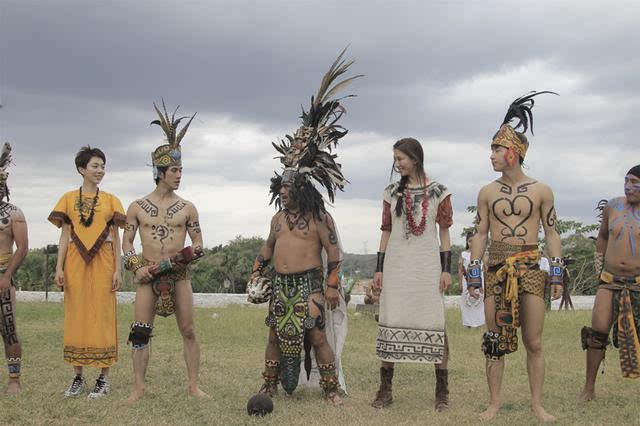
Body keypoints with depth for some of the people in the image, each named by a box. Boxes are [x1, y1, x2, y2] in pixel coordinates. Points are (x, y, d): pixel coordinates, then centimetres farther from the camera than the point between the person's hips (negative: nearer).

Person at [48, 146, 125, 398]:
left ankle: (104, 378, 4)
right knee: (76, 317, 2)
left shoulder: (110, 200, 9)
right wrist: (59, 268, -2)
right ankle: (78, 377, 11)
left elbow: (116, 237, 7)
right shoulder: (69, 199, 9)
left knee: (103, 317, -2)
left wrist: (118, 269, -1)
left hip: (102, 263, -1)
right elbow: (65, 235, 7)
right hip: (76, 262, 1)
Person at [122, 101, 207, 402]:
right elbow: (126, 242, 6)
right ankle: (139, 386, 6)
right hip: (147, 274, 0)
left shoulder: (187, 208, 4)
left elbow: (198, 243, 7)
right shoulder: (138, 207, 4)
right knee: (140, 331, -3)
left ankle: (193, 385, 7)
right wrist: (137, 267, -9)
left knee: (188, 330, -1)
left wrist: (191, 254, -15)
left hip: (179, 274, 0)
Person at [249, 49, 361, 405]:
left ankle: (332, 388, -2)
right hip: (281, 285, 6)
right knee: (275, 334, 9)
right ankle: (271, 385, 18)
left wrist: (332, 285, -12)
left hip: (309, 285, -6)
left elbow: (335, 253, -8)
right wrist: (258, 271, 17)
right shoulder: (278, 218, 13)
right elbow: (268, 248, 24)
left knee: (317, 336, -7)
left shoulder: (320, 218, -6)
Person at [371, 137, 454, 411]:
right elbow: (386, 232, 11)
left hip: (427, 265, -3)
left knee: (434, 324, -3)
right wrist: (379, 268, 6)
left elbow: (444, 233, 3)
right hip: (396, 265, 3)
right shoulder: (392, 192, 10)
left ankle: (442, 391, 5)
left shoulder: (438, 192, 2)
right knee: (390, 324, 2)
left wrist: (446, 268, -4)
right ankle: (385, 390, 9)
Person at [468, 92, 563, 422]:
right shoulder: (487, 192, 7)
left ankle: (537, 404, 10)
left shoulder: (541, 191, 2)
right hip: (496, 270, 2)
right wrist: (473, 275, 2)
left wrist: (557, 275, -1)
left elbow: (551, 234, 4)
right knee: (495, 340, 3)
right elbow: (480, 234, 8)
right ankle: (494, 401, 11)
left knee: (533, 343, 1)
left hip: (530, 269, -1)